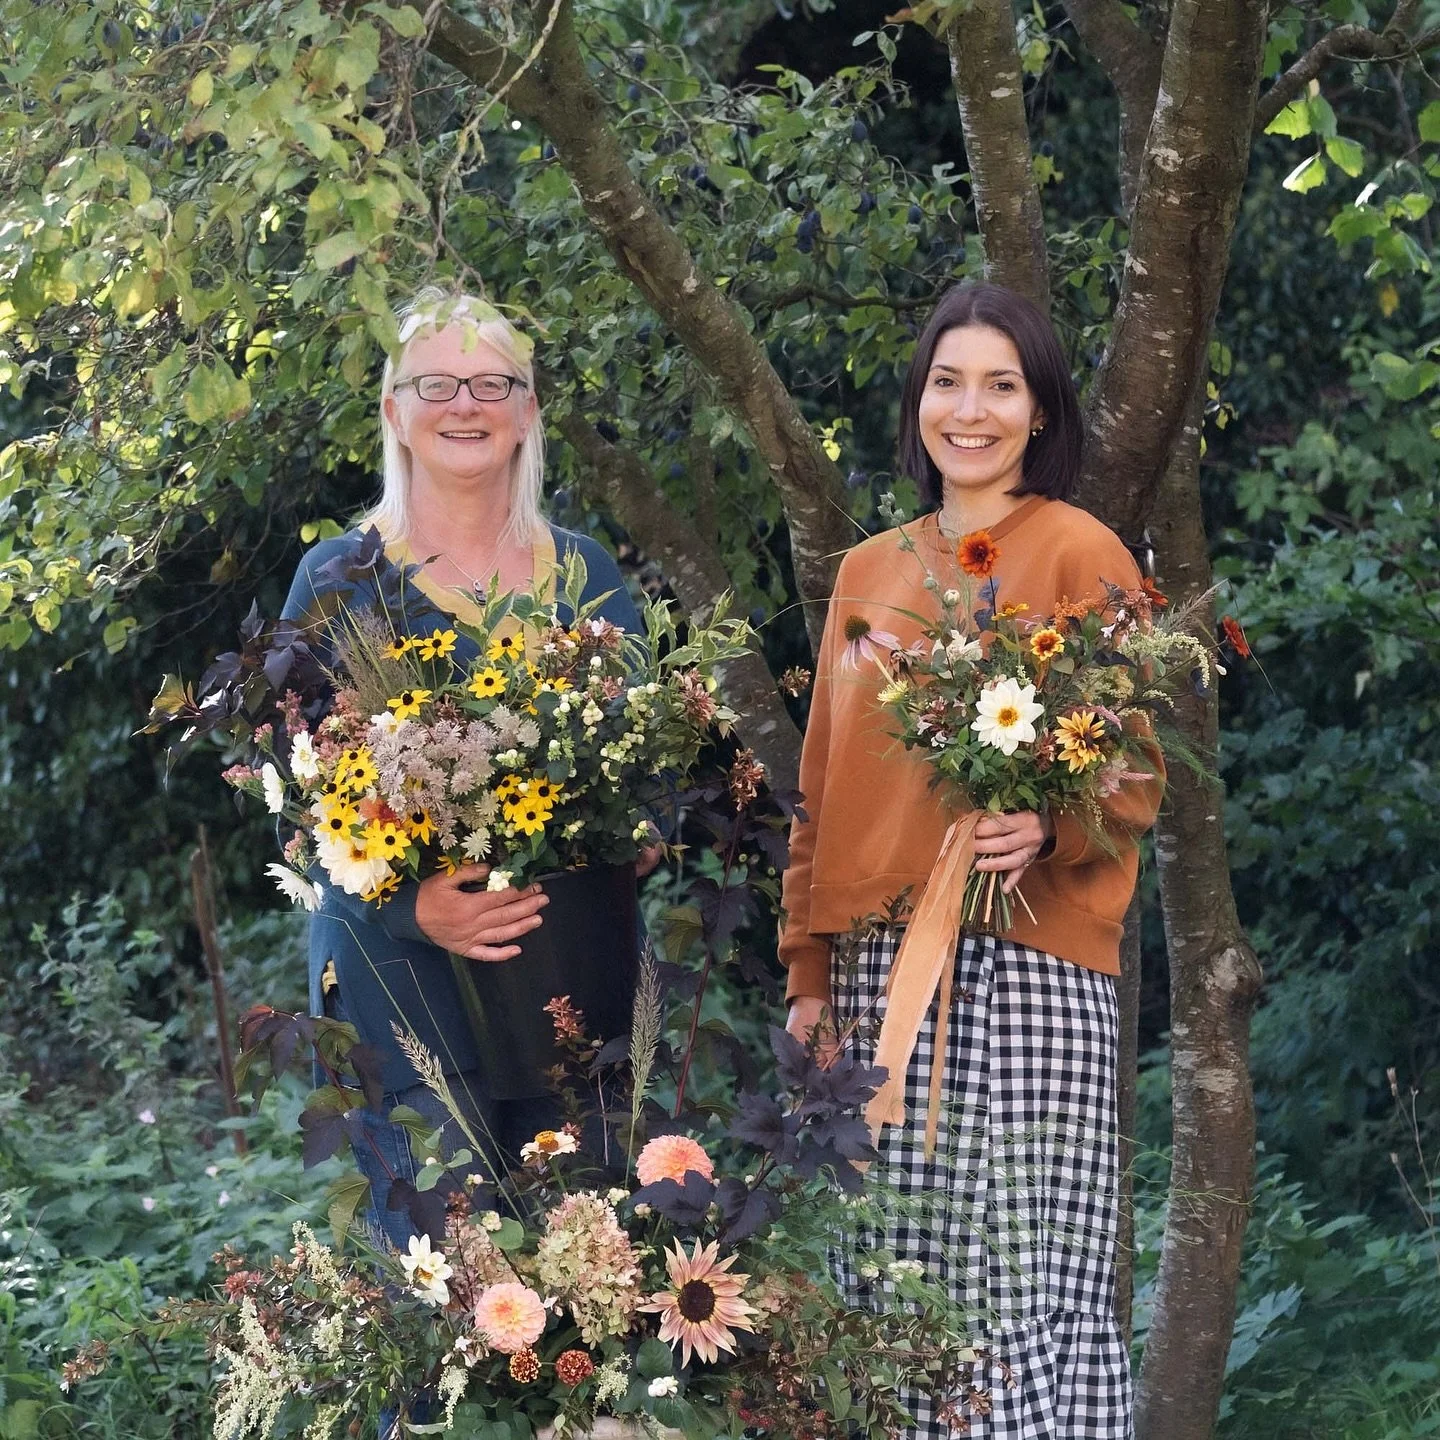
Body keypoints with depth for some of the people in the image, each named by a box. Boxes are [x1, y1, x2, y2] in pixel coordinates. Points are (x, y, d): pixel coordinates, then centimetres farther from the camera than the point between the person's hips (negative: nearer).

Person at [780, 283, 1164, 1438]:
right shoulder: (869, 572, 15)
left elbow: (1137, 775, -2)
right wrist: (810, 973, 12)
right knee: (900, 1285, 3)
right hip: (882, 962, 5)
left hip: (1028, 962, -5)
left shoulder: (1081, 553, 0)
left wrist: (1048, 829, -23)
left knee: (1029, 1294, -7)